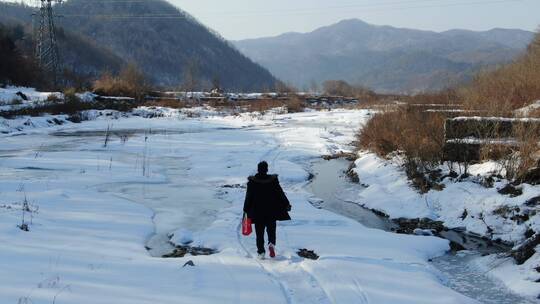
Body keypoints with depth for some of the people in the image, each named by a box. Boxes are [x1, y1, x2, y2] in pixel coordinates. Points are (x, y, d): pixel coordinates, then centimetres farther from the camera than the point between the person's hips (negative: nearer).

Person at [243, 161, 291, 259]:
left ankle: (261, 252, 3)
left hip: (257, 212, 0)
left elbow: (248, 197, 0)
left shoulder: (252, 181, -4)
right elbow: (280, 193, -1)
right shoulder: (273, 180, -5)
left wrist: (246, 210, 9)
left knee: (259, 233, 7)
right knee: (271, 229, 13)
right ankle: (271, 244, -13)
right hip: (271, 212, 0)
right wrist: (286, 204, 9)